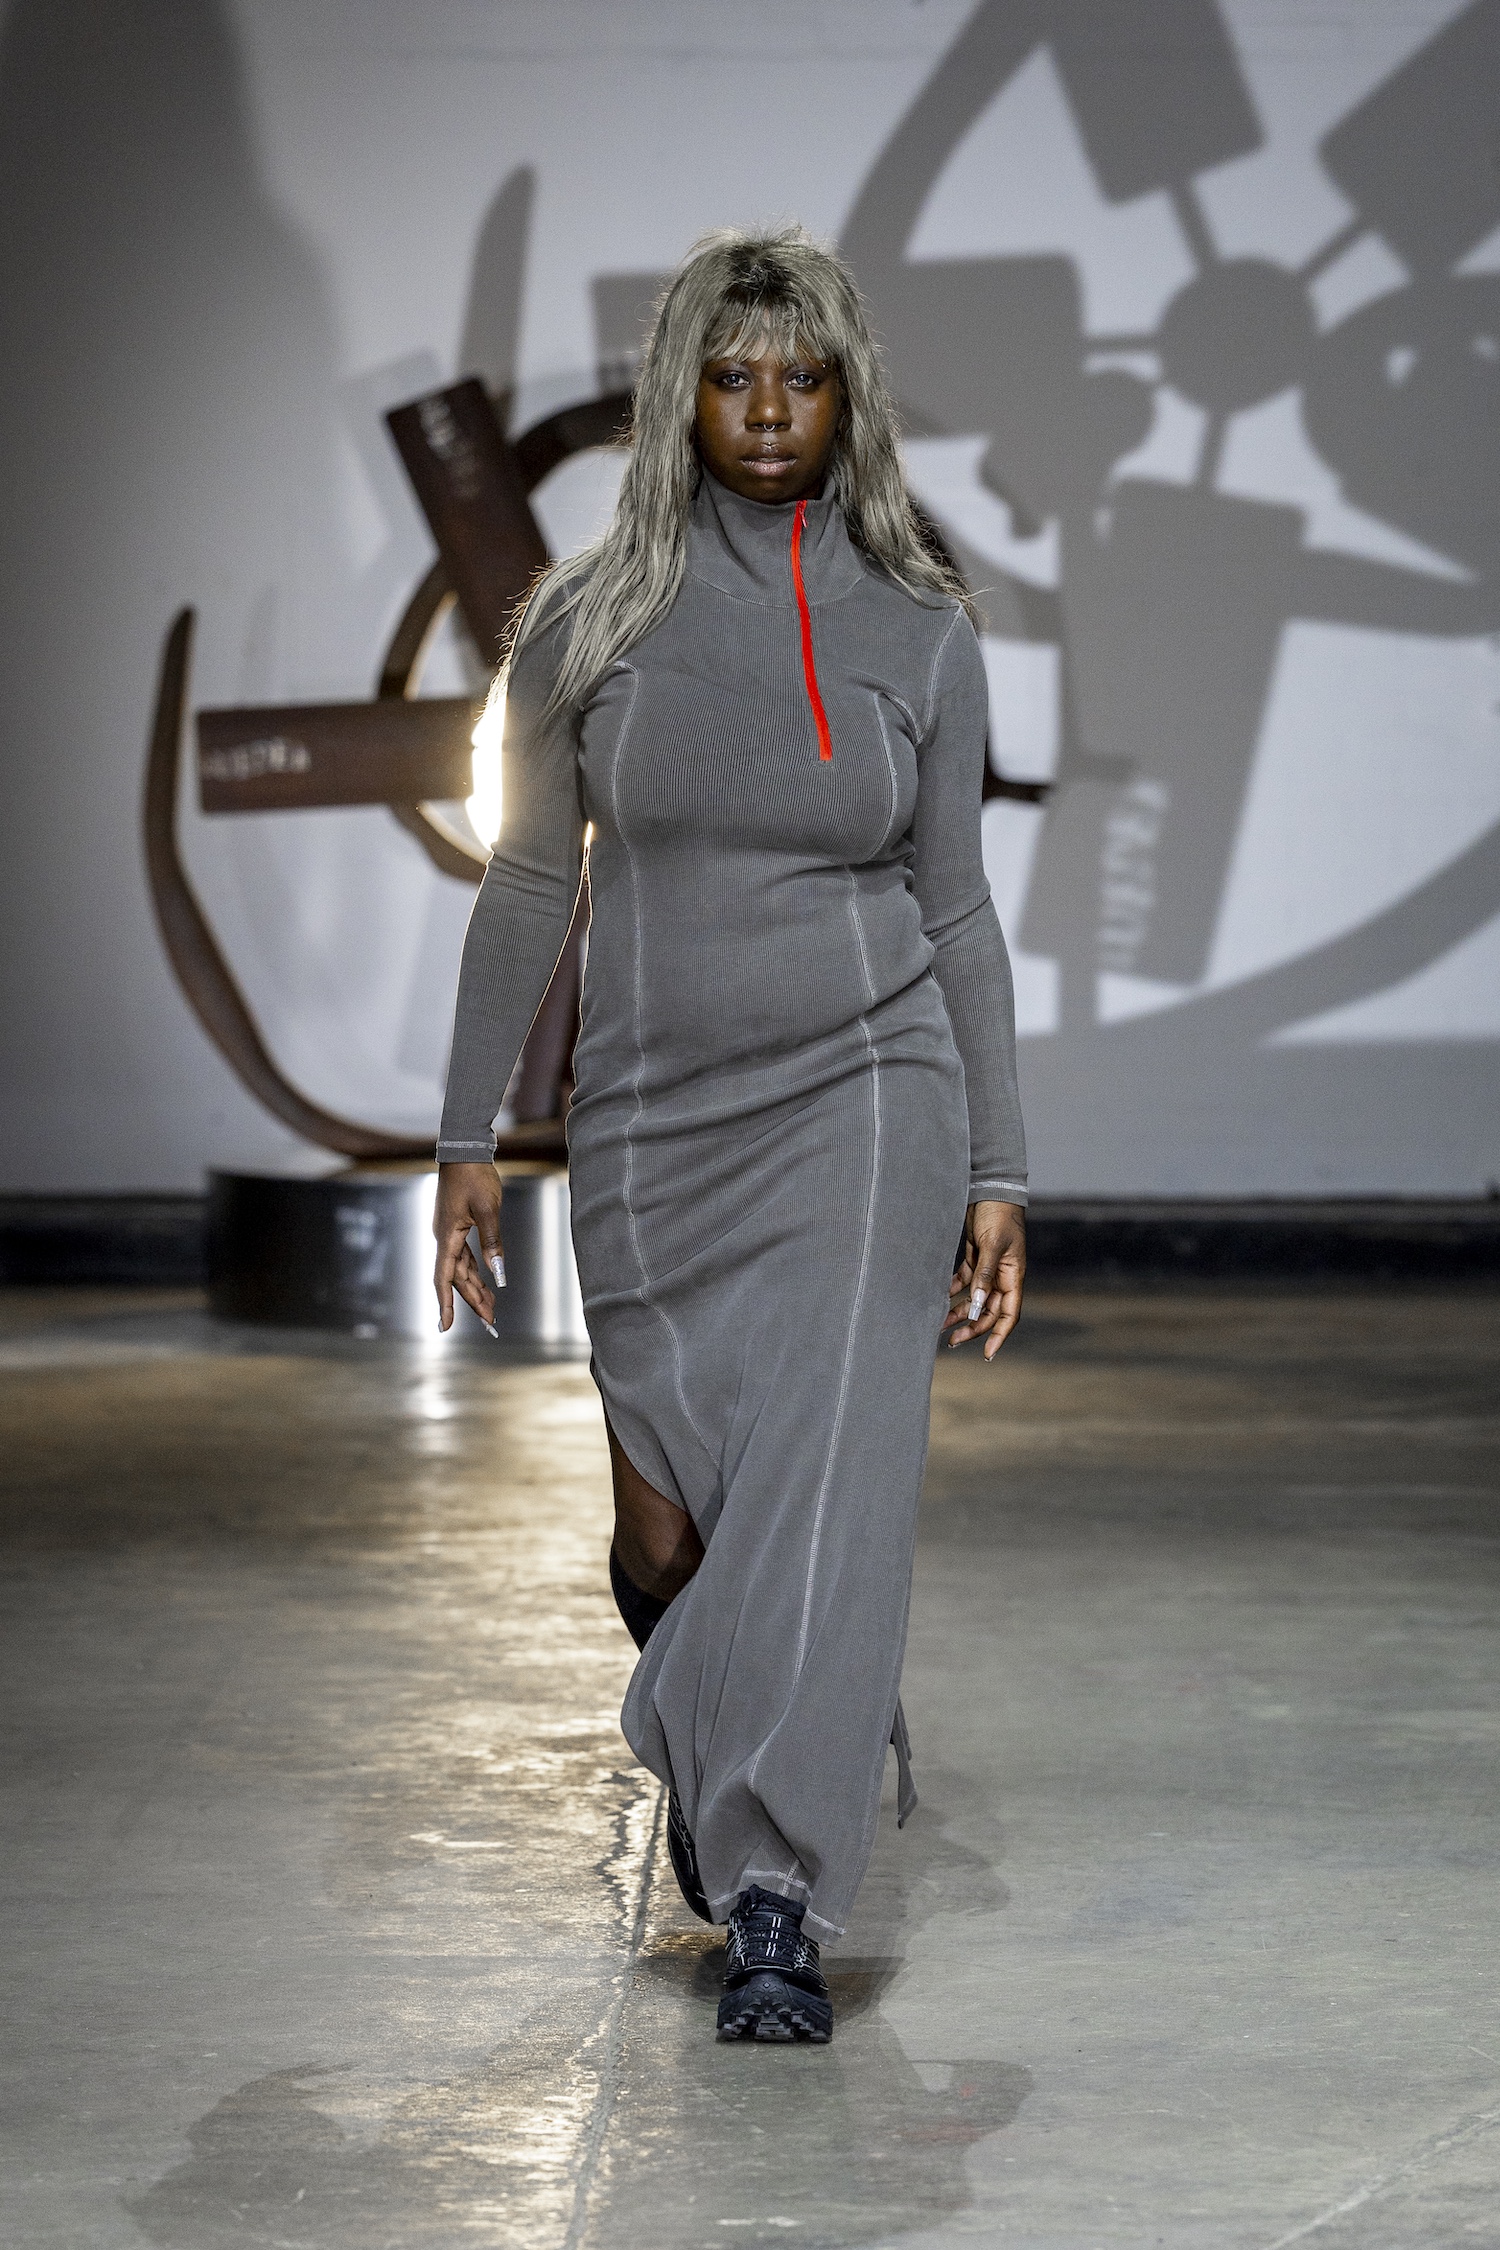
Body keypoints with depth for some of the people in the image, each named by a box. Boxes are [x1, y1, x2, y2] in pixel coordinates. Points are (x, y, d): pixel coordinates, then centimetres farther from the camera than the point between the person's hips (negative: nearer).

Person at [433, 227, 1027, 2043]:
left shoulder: (919, 630, 3)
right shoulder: (590, 617, 2)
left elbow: (956, 910, 6)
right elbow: (529, 882, 7)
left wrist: (998, 1173, 3)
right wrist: (468, 1135, 5)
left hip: (861, 1094, -1)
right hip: (650, 1122, 1)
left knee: (825, 1485, -14)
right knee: (667, 1533, 4)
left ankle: (773, 1903, -10)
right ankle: (702, 1740, 40)